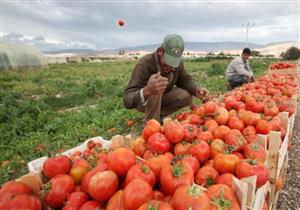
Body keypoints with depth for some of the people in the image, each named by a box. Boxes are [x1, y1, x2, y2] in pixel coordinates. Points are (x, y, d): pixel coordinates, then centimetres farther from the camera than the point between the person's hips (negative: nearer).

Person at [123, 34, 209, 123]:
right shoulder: (144, 64, -33)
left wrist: (196, 89, -26)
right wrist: (147, 91, -62)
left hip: (162, 98, 5)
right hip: (142, 101, -5)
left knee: (187, 96, -17)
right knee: (157, 78, -34)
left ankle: (159, 115, 3)